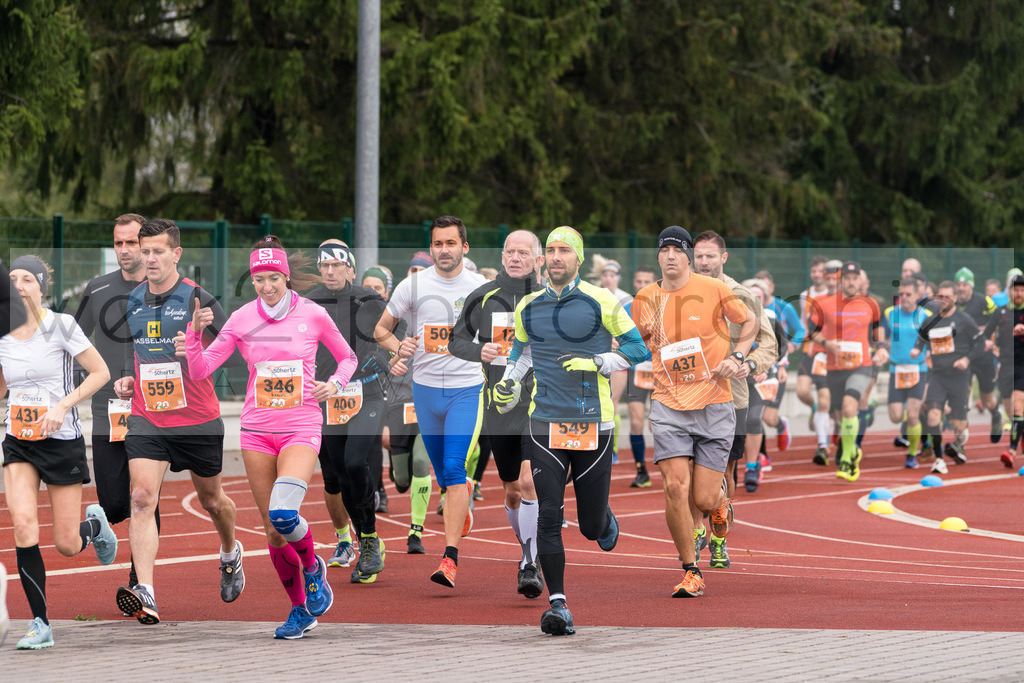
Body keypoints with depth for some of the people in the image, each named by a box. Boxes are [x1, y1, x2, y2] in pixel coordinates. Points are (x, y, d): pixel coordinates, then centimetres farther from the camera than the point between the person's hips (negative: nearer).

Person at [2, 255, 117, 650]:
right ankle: (40, 625, -8)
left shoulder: (60, 325, -10)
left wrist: (62, 406, -19)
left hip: (62, 441, -3)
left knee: (67, 545, 1)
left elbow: (100, 372, -9)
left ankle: (94, 524, 39)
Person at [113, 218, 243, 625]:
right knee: (142, 498, -17)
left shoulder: (197, 299, -10)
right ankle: (145, 594, -27)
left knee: (211, 500, 16)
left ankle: (230, 555, 49)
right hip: (146, 418, 3)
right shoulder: (131, 301, 6)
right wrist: (130, 380, 4)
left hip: (198, 419, -3)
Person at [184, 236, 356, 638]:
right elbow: (199, 370, -1)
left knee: (283, 514, -24)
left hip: (301, 429, -3)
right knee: (272, 529, 4)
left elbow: (347, 358, 12)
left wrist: (335, 383, -8)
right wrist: (195, 332, -17)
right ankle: (300, 609, 23)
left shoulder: (313, 315, -3)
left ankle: (313, 567, 8)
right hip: (257, 431, 3)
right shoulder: (242, 319, 0)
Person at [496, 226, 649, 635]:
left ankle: (605, 521, 42)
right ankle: (557, 603, -6)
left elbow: (636, 348, 3)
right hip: (546, 423, 2)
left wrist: (596, 364, -10)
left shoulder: (601, 303, -2)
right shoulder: (528, 308, 8)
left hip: (592, 422, -2)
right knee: (549, 516, -11)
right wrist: (510, 381, 10)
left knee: (591, 528, 4)